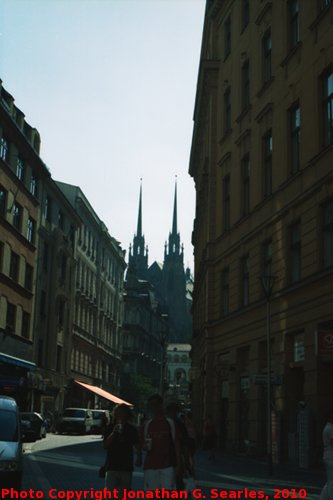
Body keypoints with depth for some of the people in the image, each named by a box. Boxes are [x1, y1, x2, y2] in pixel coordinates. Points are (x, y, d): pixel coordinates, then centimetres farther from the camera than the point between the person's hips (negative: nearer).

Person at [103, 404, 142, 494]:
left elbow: (137, 446, 9)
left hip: (126, 466, 2)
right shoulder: (110, 428, 3)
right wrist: (113, 432, -17)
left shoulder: (132, 429, 7)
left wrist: (139, 457, -9)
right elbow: (105, 445, -5)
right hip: (112, 465, -2)